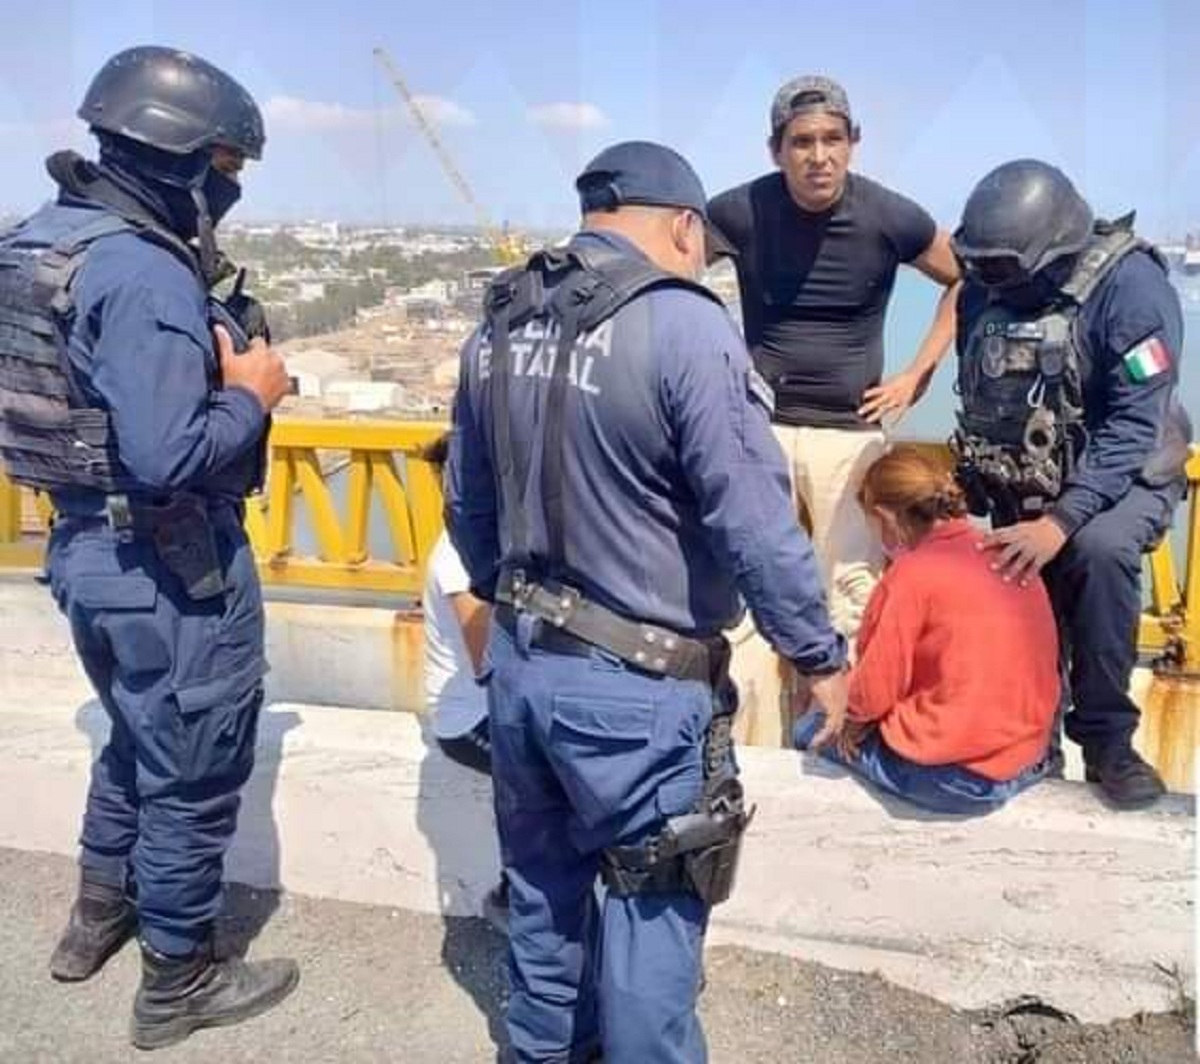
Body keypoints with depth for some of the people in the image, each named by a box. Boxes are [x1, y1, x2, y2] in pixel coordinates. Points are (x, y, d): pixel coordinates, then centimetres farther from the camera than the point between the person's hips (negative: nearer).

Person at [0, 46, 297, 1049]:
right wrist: (249, 395, -13)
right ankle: (179, 980, 27)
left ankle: (99, 916, 47)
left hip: (87, 544, 10)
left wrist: (210, 361, 6)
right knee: (190, 774, 8)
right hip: (170, 565, -10)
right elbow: (167, 457, -30)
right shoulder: (144, 274, -23)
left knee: (137, 741, 28)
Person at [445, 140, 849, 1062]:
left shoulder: (500, 326, 5)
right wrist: (820, 655, -6)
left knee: (542, 880, 25)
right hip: (636, 684, -8)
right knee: (653, 907, 11)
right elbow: (757, 522, -20)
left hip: (519, 660, 8)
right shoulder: (684, 326, -19)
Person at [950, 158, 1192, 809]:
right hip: (1026, 487, 5)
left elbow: (1135, 424, -26)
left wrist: (1063, 520, -34)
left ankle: (1106, 738, -17)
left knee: (1099, 549, -32)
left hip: (1121, 475, -5)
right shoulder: (982, 288, -5)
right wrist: (975, 487, 6)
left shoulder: (1129, 285, -22)